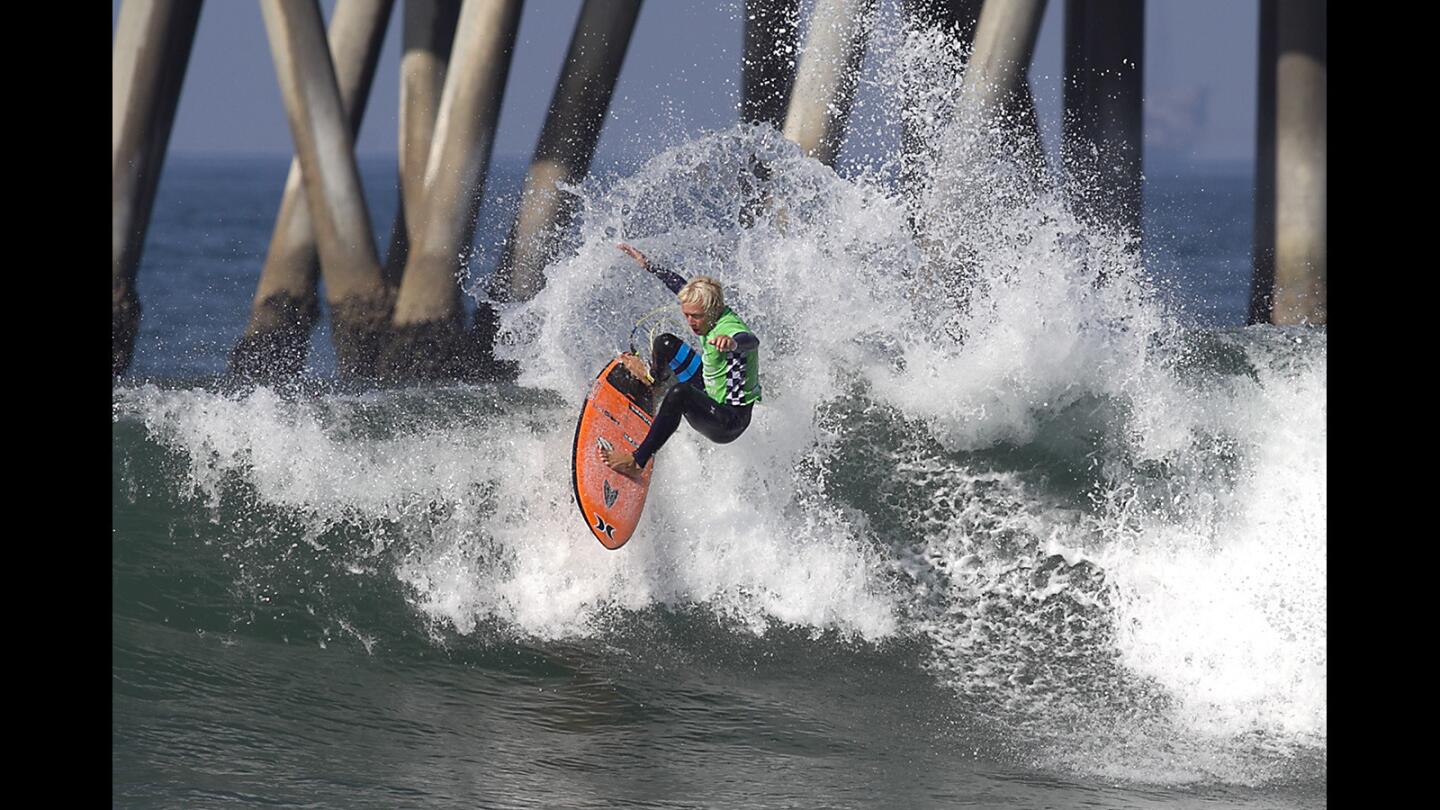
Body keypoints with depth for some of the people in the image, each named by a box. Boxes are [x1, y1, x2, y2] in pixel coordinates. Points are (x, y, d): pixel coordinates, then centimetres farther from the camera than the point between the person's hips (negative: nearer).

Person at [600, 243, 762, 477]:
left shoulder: (729, 329, -32)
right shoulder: (711, 313, -5)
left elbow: (751, 341, -57)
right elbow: (680, 285, 14)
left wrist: (733, 343, -79)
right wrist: (647, 265, 23)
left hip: (730, 423, -10)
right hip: (711, 392, 10)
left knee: (680, 392, -38)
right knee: (665, 344, 16)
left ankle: (637, 463, -32)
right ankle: (654, 376, 52)